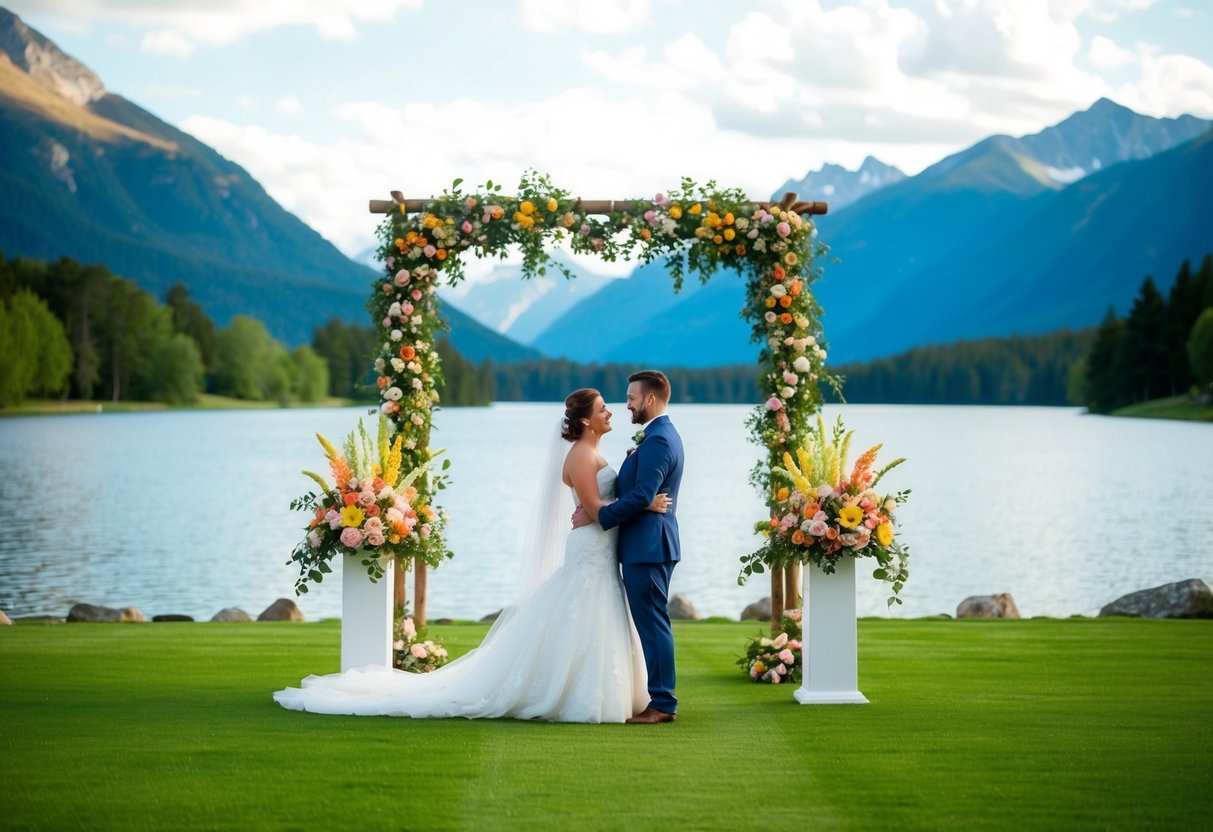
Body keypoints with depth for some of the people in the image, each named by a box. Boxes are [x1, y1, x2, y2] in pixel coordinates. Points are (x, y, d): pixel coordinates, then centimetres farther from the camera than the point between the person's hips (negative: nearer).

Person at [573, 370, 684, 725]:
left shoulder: (657, 441, -17)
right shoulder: (662, 436, 17)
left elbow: (641, 496, -23)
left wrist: (596, 516, -15)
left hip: (647, 547, -11)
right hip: (649, 545, 11)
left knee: (652, 624, -7)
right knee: (652, 624, 13)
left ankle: (662, 704, -3)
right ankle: (662, 700, 17)